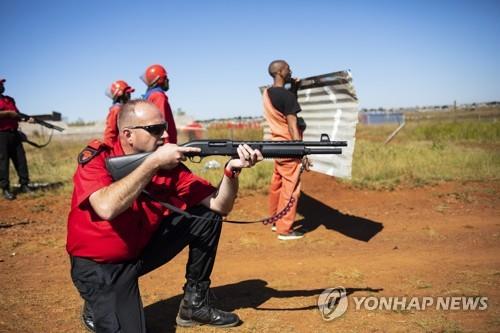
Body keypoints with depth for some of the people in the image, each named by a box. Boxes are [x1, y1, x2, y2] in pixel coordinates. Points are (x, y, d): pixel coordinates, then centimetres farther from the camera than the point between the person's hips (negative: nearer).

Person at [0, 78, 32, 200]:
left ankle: (24, 184, 12)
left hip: (14, 133, 6)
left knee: (21, 159, 5)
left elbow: (17, 114, 20)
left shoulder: (10, 99, 19)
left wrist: (27, 118, 4)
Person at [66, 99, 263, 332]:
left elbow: (219, 206, -11)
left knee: (208, 216, -7)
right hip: (98, 265, -4)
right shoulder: (95, 158, -19)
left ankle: (195, 302, 6)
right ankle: (97, 309, 12)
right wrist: (154, 162, -34)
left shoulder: (169, 165, -9)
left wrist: (232, 170, -31)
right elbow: (107, 208, -39)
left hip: (143, 249, 5)